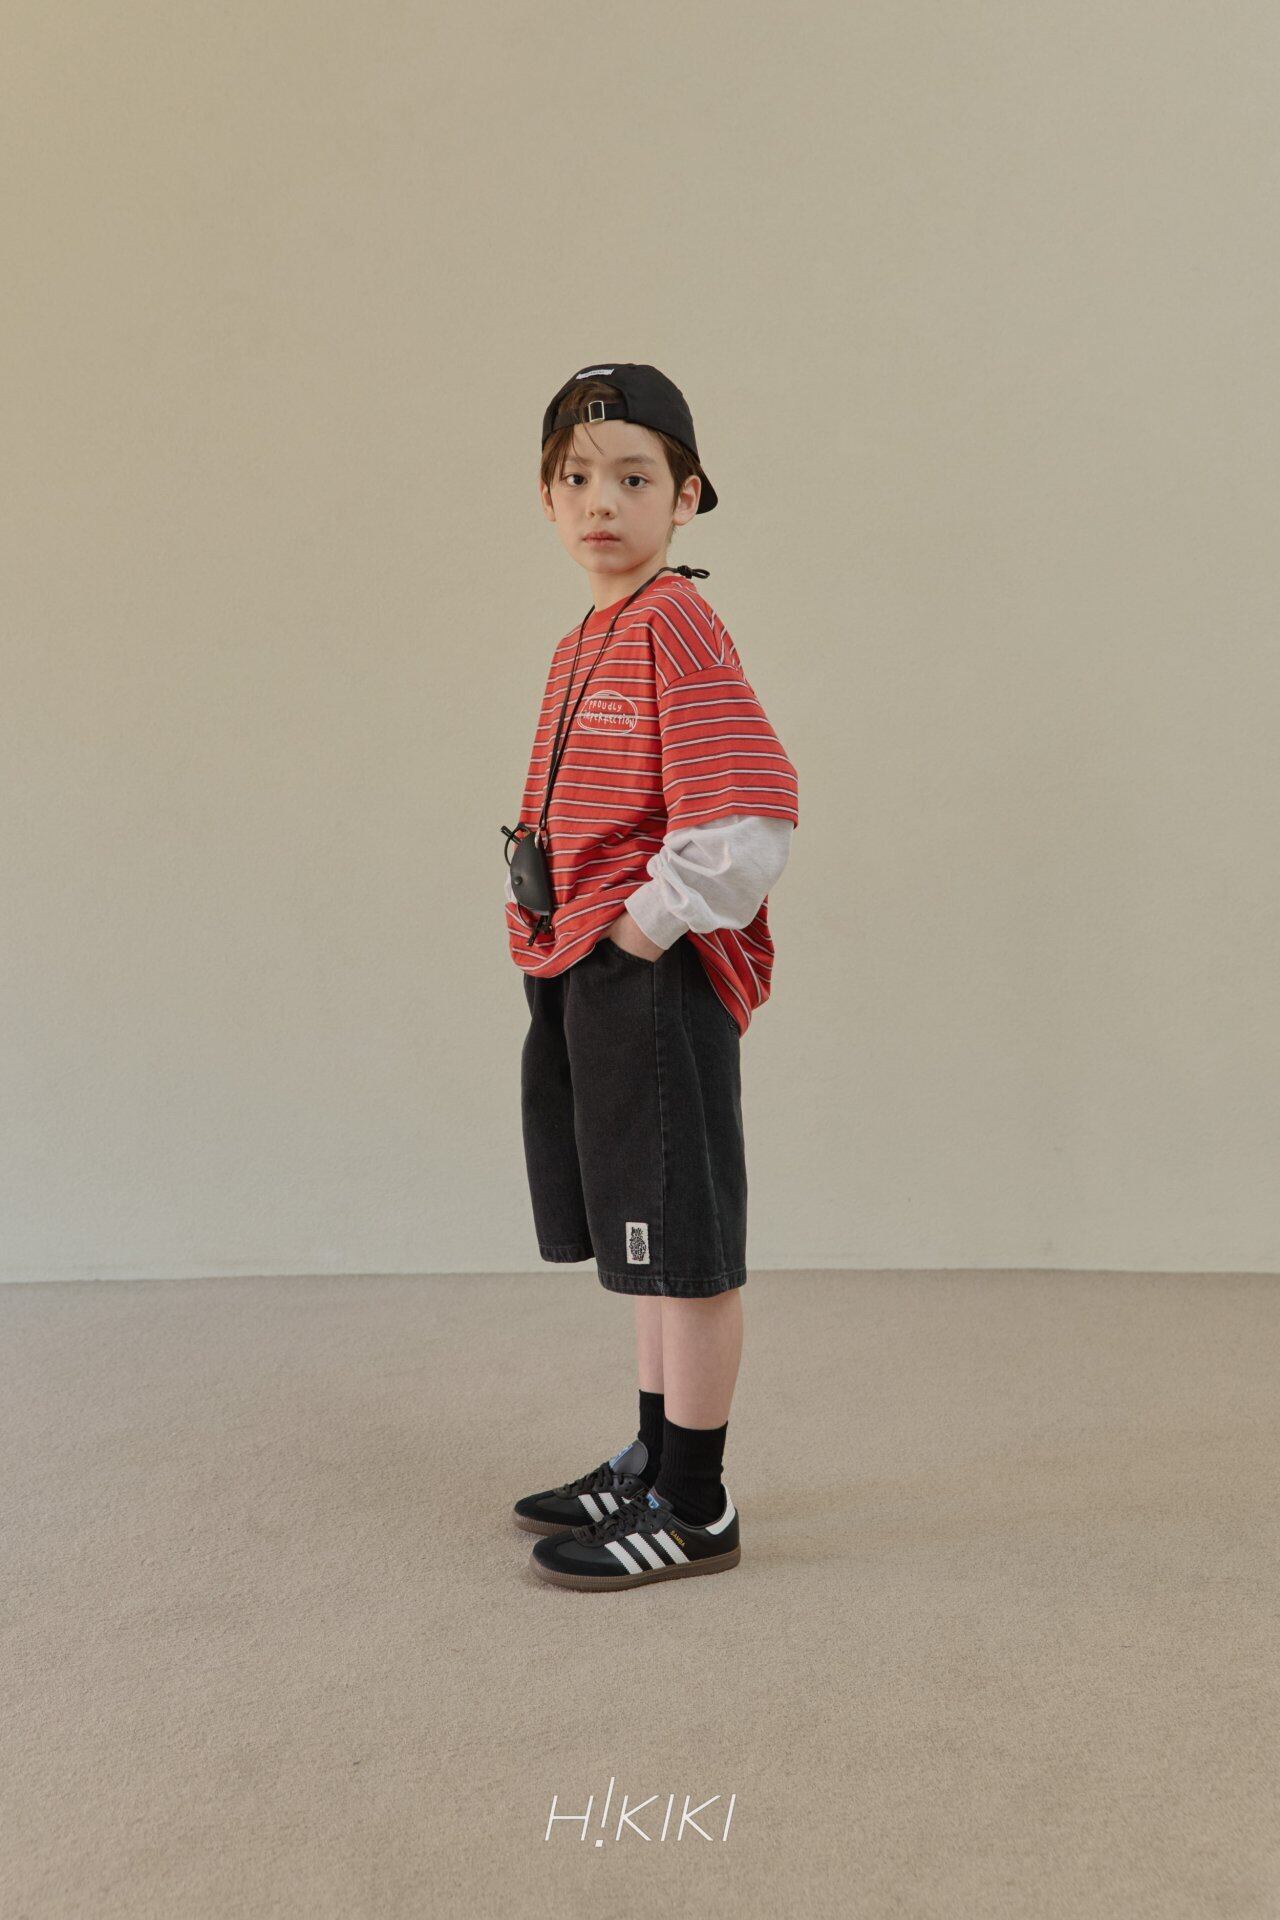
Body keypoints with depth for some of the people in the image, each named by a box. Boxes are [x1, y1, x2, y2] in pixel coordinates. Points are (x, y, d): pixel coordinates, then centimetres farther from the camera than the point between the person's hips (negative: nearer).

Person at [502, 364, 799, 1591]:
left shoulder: (676, 626, -13)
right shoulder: (584, 644, 16)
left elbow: (750, 820, -23)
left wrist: (645, 928, -17)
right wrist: (560, 934, 14)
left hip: (658, 979, -10)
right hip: (584, 979, 10)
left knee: (684, 1247, 1)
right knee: (644, 1243, 18)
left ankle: (692, 1510, 14)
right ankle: (653, 1463, 33)